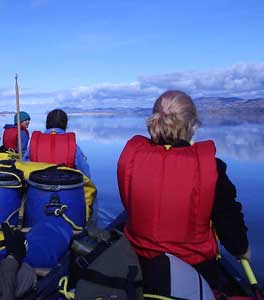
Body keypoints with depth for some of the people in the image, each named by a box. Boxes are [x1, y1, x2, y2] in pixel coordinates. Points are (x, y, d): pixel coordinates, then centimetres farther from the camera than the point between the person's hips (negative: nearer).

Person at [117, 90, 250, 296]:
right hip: (195, 269, -2)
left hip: (140, 264, 3)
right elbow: (229, 218, -9)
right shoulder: (210, 166, -23)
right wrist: (241, 250, 12)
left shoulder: (131, 155, -15)